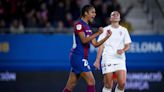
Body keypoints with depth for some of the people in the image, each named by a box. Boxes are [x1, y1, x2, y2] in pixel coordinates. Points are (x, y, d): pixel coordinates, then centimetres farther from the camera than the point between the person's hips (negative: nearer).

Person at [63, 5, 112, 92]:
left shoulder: (87, 27, 19)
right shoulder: (79, 25, -9)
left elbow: (95, 44, 16)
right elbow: (84, 40, -21)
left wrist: (106, 37, 3)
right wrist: (97, 33, -23)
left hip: (82, 58, 9)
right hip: (78, 56, -9)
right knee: (91, 81, -11)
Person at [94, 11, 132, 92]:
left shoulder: (124, 30, 13)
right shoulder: (105, 30, 7)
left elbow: (127, 45, 13)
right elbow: (101, 46, 4)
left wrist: (123, 50, -10)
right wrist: (97, 60, -3)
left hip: (120, 59, 2)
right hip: (108, 59, -2)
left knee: (122, 83, -13)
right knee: (108, 85, -7)